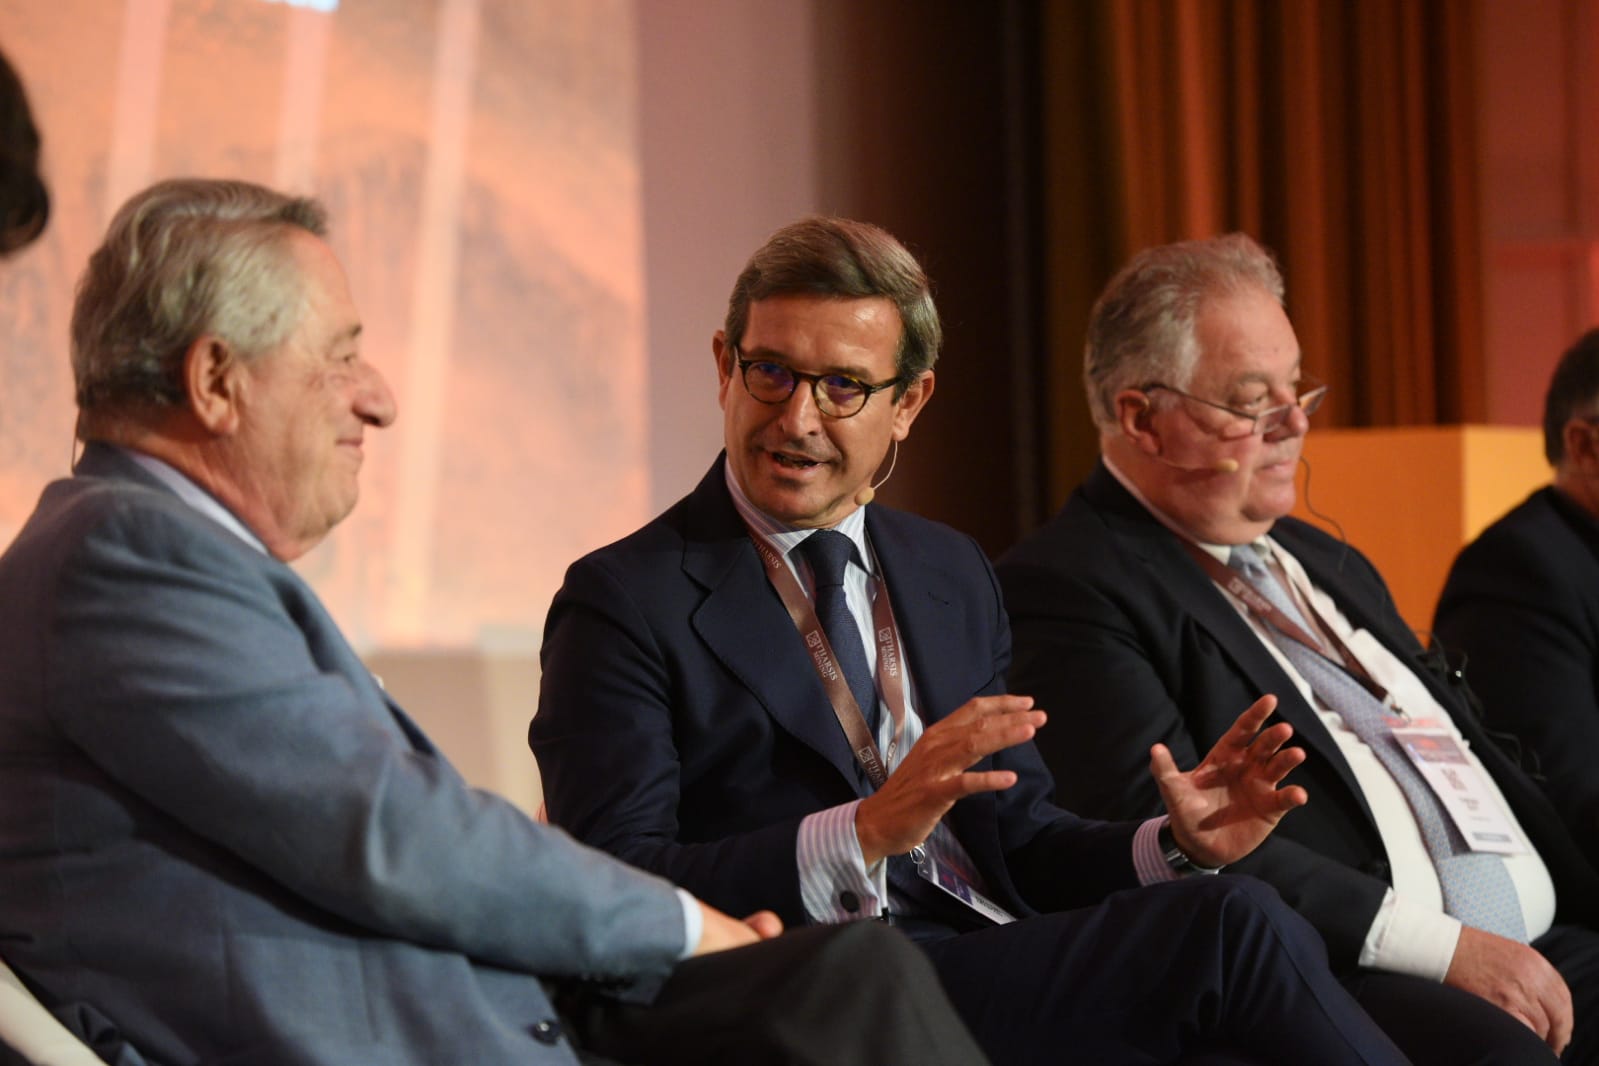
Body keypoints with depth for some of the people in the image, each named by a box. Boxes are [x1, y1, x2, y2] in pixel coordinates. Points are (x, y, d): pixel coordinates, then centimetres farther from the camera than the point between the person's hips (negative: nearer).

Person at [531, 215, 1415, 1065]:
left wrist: (1175, 846, 2)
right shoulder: (624, 603, 1)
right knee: (1233, 932, -24)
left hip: (1005, 969, 6)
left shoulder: (955, 577, 22)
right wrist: (864, 832, -22)